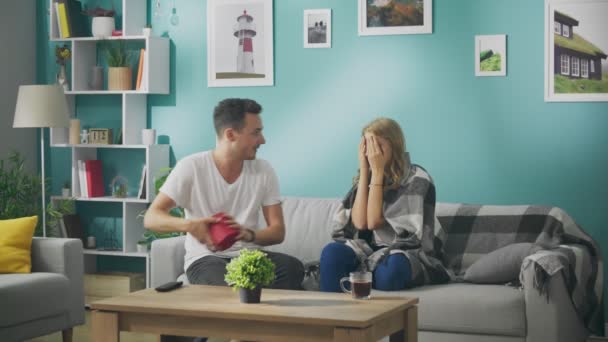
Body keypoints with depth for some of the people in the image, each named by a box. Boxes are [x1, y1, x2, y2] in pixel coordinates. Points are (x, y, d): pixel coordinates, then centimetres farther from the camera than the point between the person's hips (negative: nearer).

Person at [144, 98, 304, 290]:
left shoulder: (263, 171, 3)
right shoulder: (191, 167, -6)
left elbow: (278, 232, 3)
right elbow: (151, 218, -9)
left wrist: (248, 234, -21)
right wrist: (189, 225, -30)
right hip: (205, 258, -4)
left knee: (292, 267, -29)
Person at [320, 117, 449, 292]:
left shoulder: (416, 178, -8)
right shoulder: (368, 177, 9)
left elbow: (374, 221, -14)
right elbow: (359, 222, -8)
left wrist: (377, 171, -14)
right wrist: (364, 170, -6)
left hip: (408, 254, -4)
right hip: (371, 251, 5)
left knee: (391, 268, -40)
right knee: (332, 251, -26)